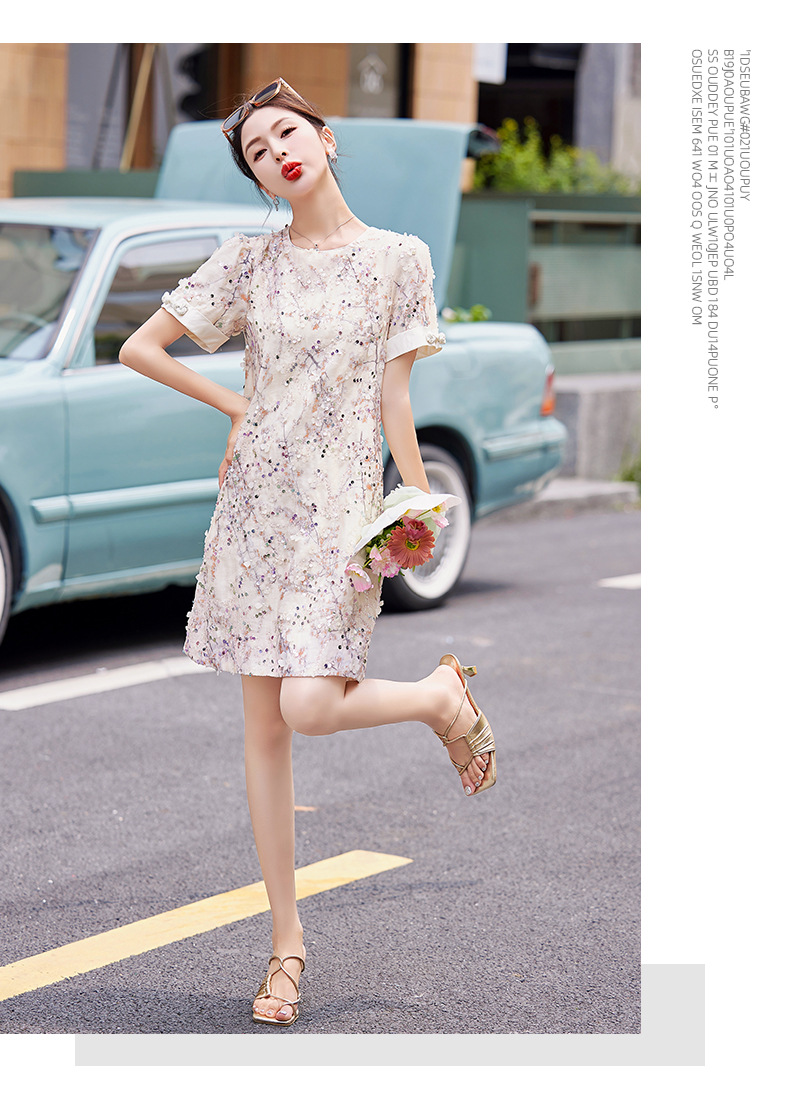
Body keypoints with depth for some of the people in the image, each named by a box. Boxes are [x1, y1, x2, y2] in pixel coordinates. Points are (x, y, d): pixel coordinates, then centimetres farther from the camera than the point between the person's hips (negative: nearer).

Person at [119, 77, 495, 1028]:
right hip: (256, 500, 3)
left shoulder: (397, 258, 0)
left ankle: (444, 696, 15)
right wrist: (236, 408, 7)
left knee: (311, 707, -18)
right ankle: (287, 940, 13)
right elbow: (139, 348, 7)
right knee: (263, 729, 3)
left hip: (343, 504, -3)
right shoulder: (248, 262, 4)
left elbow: (394, 398, 1)